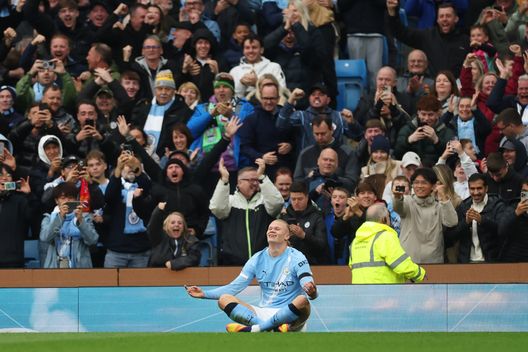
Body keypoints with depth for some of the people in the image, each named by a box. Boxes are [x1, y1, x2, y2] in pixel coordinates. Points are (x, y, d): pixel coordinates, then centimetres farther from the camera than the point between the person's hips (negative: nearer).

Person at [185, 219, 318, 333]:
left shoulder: (296, 258, -1)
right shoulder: (258, 258, 10)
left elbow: (310, 288, -15)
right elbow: (234, 287, 8)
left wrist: (312, 292, -41)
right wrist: (204, 294, -3)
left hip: (289, 315, -4)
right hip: (262, 313, 4)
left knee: (302, 301, -37)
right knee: (224, 299, -16)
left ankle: (253, 329, -40)